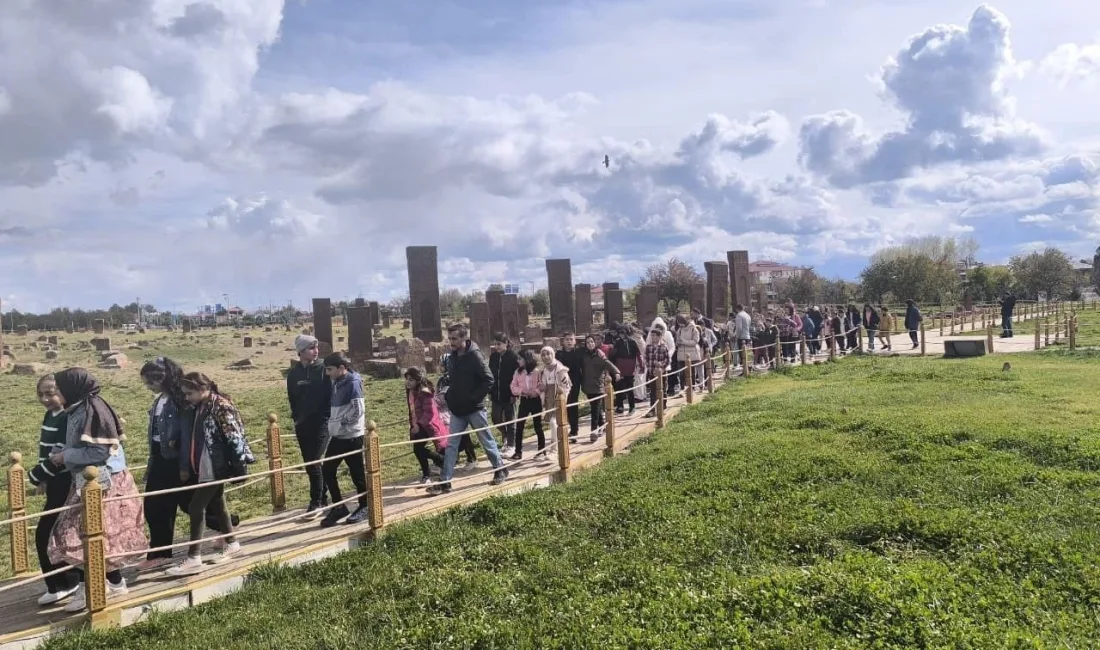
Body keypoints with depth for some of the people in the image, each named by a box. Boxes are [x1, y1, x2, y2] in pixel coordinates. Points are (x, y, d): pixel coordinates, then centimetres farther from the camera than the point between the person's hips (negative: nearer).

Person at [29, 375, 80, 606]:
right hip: (55, 483, 9)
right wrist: (43, 479, 11)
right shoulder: (50, 415, 9)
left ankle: (60, 586, 6)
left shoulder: (68, 419, -20)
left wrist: (34, 476, -12)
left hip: (65, 485, -9)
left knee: (45, 535, -5)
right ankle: (72, 579, 27)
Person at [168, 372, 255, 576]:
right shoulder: (199, 407, 10)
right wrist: (186, 466, 22)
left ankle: (193, 558, -5)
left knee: (196, 506, -10)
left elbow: (234, 437, -18)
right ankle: (231, 543, 34)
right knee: (215, 504, 17)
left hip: (215, 467, -9)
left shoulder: (221, 406, -17)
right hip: (203, 466, 9)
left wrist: (240, 465, -17)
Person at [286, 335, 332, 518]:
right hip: (302, 425, 5)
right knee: (309, 464, 9)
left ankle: (317, 502, 0)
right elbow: (292, 398, 16)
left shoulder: (323, 369, -6)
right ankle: (322, 499, 20)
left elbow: (331, 395, -7)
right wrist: (297, 417, 9)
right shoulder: (293, 373, 6)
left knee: (314, 462, -10)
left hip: (321, 423, -5)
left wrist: (327, 418, -12)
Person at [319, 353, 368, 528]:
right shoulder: (336, 382, 10)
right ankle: (338, 507, 19)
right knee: (327, 471, 7)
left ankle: (364, 507, 19)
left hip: (351, 436, -8)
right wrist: (333, 424, 7)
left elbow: (358, 411, -21)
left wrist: (341, 423, -13)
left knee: (357, 473, 3)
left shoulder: (353, 383, -15)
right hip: (337, 436, 8)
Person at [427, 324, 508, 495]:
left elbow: (488, 381, -17)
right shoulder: (453, 357, 6)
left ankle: (501, 470, 27)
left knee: (487, 441, 9)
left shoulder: (475, 356, -15)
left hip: (474, 408, -6)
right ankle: (444, 482, 6)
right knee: (451, 445, 4)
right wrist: (449, 397, 7)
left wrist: (474, 398, -19)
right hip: (457, 410, 6)